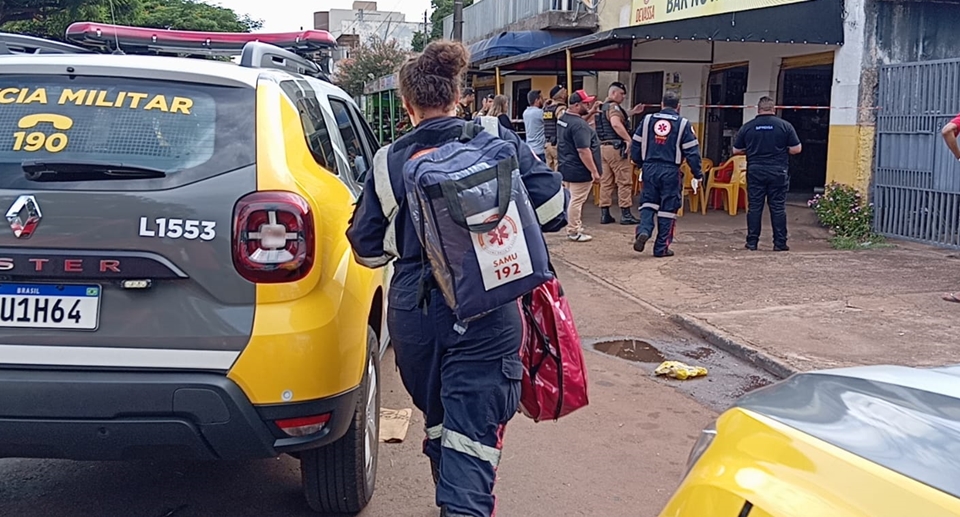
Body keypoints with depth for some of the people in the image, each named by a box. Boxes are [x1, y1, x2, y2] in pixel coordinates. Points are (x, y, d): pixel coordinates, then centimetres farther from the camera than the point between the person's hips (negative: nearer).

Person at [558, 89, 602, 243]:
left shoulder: (563, 118, 7)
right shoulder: (579, 125, -24)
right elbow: (583, 151, -27)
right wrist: (594, 171, -23)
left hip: (567, 167, 10)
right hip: (579, 171, -10)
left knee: (572, 199, 19)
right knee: (577, 201, -1)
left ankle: (574, 227, 30)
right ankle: (574, 232, 8)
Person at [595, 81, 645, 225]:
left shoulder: (604, 107, 18)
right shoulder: (614, 107, -12)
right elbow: (616, 124, -31)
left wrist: (632, 112, 27)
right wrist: (629, 139, -27)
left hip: (605, 147, 9)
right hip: (616, 147, -9)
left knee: (606, 181, 9)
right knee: (624, 181, -2)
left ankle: (605, 214, 10)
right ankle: (625, 214, 0)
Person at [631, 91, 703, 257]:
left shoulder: (648, 120, 5)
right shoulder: (683, 124, -4)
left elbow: (635, 145, 9)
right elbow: (692, 152, -5)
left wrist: (639, 163, 24)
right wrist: (698, 175, 3)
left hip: (649, 169, 2)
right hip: (670, 171, -2)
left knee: (648, 202, 16)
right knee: (668, 208, 5)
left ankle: (643, 231, -11)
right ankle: (661, 248, 8)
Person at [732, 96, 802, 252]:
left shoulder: (747, 127, 1)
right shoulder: (785, 125, -2)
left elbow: (736, 150, 7)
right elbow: (796, 149, -2)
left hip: (755, 171, 1)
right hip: (778, 171, -1)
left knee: (754, 207, 6)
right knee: (778, 207, 4)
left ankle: (752, 242, 7)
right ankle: (780, 243, 6)